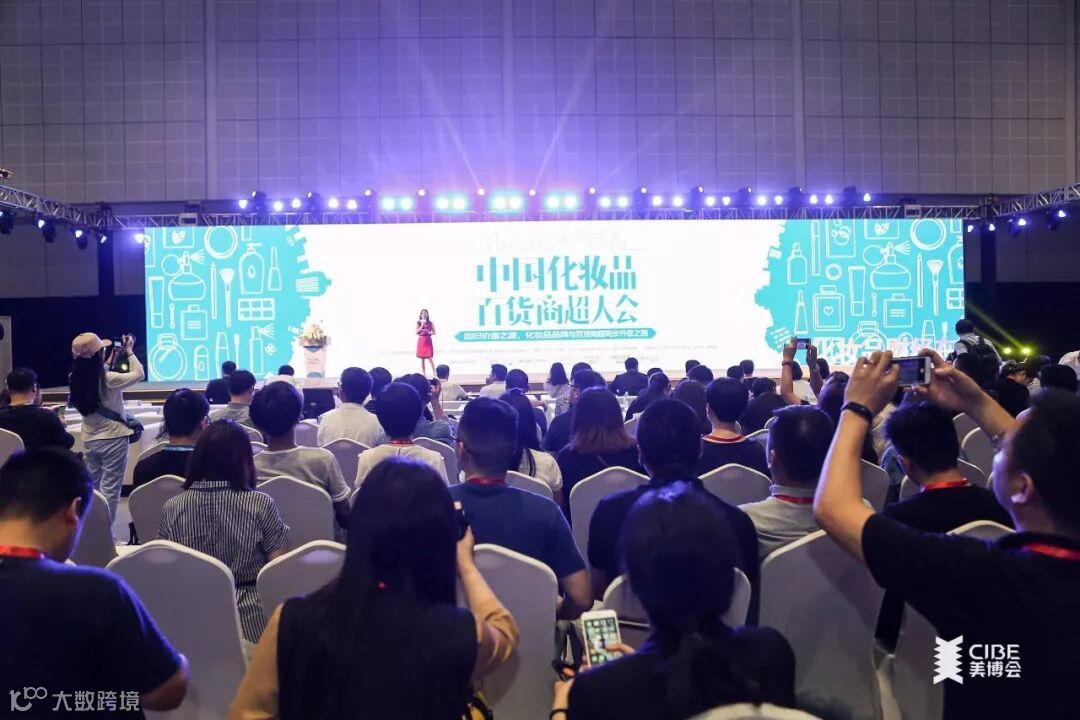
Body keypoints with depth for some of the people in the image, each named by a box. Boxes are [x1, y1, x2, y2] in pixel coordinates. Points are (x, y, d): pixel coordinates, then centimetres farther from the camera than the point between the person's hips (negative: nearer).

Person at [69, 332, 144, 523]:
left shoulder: (76, 379, -3)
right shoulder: (108, 379, -22)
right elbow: (139, 374, -9)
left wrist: (112, 359, 17)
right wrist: (129, 352, 1)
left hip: (89, 439, 7)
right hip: (113, 438, -7)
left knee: (93, 487, 19)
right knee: (109, 489, 0)